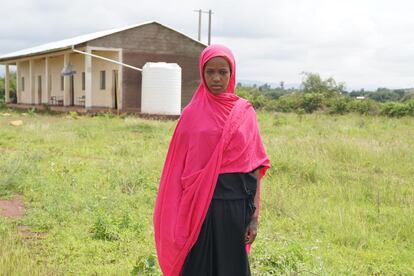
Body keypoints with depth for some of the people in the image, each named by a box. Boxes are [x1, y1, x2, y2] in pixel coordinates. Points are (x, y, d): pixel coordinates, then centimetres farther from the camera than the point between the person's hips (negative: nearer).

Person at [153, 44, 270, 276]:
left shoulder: (245, 113, 2)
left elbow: (255, 167, 1)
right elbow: (179, 167, 4)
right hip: (198, 203, 0)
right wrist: (180, 215, 1)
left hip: (234, 204, 0)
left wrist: (254, 216, -3)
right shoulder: (192, 113, 2)